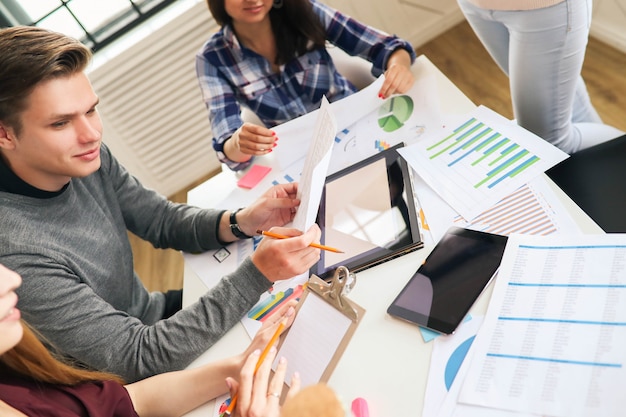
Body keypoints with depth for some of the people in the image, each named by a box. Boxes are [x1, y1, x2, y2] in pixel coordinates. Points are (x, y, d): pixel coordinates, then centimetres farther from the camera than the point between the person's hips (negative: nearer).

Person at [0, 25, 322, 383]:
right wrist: (258, 274, -35)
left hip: (158, 313, 6)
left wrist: (242, 223, -20)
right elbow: (139, 357, -28)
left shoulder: (87, 158, -13)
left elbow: (164, 221, -1)